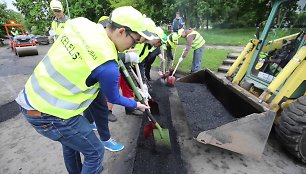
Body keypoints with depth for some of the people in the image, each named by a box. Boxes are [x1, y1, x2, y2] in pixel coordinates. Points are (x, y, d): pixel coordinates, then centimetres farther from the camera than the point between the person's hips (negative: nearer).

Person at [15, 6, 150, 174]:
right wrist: (136, 104, 9)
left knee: (71, 142, 29)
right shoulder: (107, 65, -26)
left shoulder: (79, 23, -6)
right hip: (50, 114, -8)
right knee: (95, 152, 10)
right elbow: (114, 98, -8)